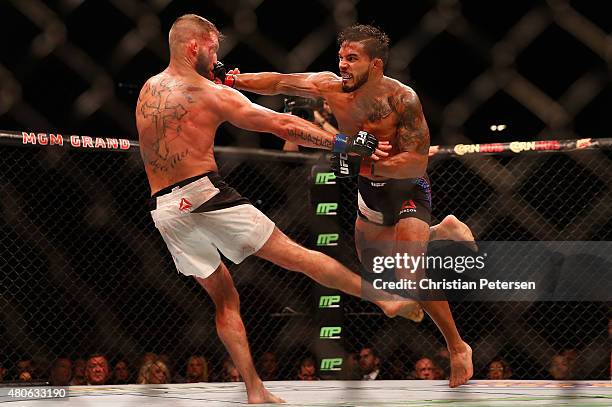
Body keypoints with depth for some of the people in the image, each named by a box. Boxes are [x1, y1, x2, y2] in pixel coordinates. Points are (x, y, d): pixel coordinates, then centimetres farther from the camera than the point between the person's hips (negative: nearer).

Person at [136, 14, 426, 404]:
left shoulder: (147, 90, 14)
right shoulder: (211, 94, -5)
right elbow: (283, 125, -6)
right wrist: (346, 142, -1)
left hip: (165, 210, 6)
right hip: (206, 195, -6)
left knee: (224, 298, 14)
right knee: (298, 256, -1)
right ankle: (388, 299, 5)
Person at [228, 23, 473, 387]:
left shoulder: (402, 99, -28)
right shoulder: (332, 86, -14)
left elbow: (417, 163, -29)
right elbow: (279, 83, -9)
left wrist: (366, 166, -35)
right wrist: (234, 80, -22)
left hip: (407, 190, -7)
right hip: (371, 191, 7)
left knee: (409, 276, -21)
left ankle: (458, 348, -3)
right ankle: (443, 235, 53)